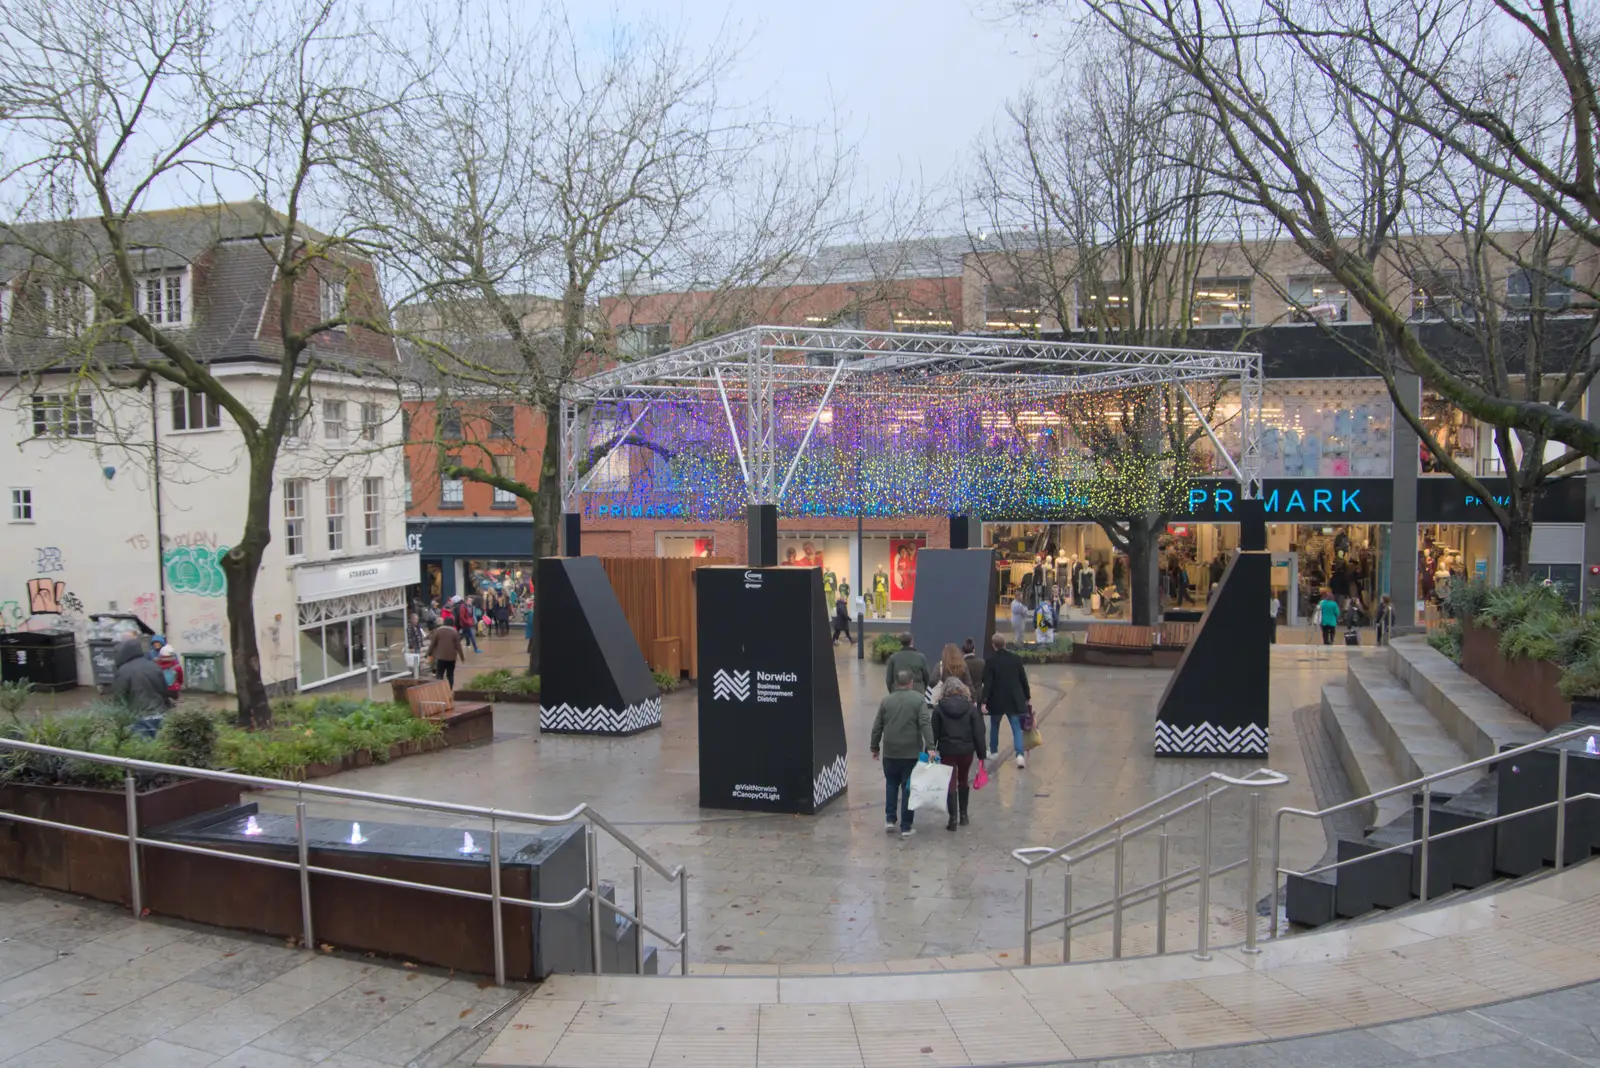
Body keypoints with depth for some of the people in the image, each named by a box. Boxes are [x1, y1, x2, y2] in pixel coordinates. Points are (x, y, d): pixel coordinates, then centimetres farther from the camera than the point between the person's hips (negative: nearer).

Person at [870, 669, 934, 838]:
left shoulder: (886, 701, 6)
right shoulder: (918, 699, -3)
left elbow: (877, 727, 8)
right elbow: (926, 724, -15)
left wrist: (875, 747, 18)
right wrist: (930, 747, -20)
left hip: (890, 752, 3)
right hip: (911, 753, -2)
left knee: (891, 784, 21)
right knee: (908, 788, 5)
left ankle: (890, 819, 16)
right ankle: (906, 827, 7)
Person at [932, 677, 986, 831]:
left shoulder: (939, 709, -4)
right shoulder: (971, 708, -2)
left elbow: (934, 733, -3)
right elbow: (978, 733, -3)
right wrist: (981, 753, 3)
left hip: (947, 751, -2)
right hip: (967, 750, 2)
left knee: (951, 784, 2)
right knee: (963, 781, 20)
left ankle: (953, 819, -5)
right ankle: (963, 815, 28)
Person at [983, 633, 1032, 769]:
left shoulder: (991, 660, -11)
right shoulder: (1016, 658, -2)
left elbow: (987, 682, -13)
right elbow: (1023, 679, 4)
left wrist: (984, 701, -12)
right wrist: (1027, 696, 15)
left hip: (996, 700, -1)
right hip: (1014, 700, 1)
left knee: (994, 727, 20)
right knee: (1017, 728, 2)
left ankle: (993, 751, 34)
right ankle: (1020, 754, -15)